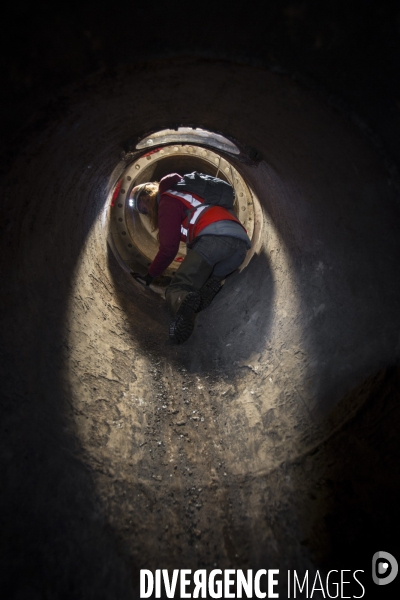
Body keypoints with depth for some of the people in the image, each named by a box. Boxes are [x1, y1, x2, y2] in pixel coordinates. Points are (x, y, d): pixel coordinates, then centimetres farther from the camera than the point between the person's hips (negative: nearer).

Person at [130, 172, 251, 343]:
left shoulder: (168, 200, 13)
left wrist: (149, 276, 18)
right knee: (207, 281, 23)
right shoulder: (188, 193, 38)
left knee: (177, 288, -4)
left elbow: (168, 249, 6)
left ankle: (182, 303, -38)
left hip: (212, 237, -8)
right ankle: (212, 285, -11)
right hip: (241, 243, 8)